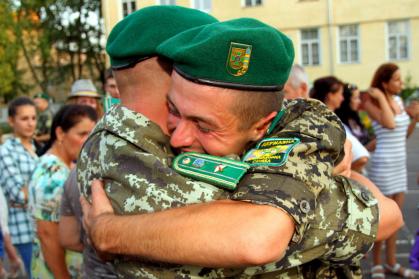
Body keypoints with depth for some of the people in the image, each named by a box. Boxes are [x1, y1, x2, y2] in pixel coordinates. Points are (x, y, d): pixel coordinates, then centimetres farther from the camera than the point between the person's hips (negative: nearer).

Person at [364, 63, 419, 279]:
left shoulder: (398, 100, 9)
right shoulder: (372, 103, -12)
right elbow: (389, 124, -30)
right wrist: (381, 97, -21)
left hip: (399, 164, 7)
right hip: (383, 165, -7)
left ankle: (391, 261, 25)